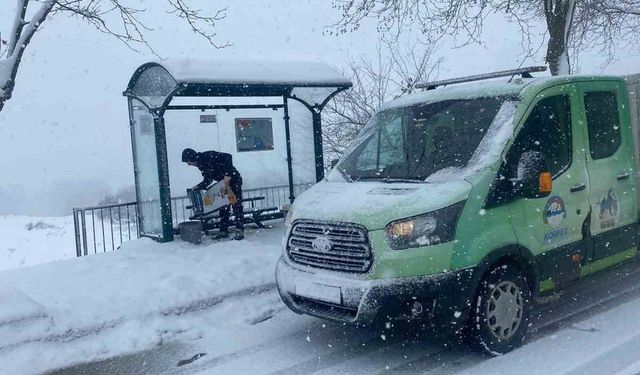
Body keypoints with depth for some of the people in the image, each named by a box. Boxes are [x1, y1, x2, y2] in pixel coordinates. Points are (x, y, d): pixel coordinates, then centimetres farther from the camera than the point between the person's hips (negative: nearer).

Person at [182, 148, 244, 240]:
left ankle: (240, 231, -7)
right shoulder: (201, 164, 5)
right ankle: (224, 231, 13)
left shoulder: (209, 156, -21)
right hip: (223, 184, 9)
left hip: (234, 180, -9)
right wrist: (198, 187, -5)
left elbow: (228, 157, -28)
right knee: (223, 207, 8)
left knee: (236, 206, -8)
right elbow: (208, 180, 9)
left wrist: (227, 175, -31)